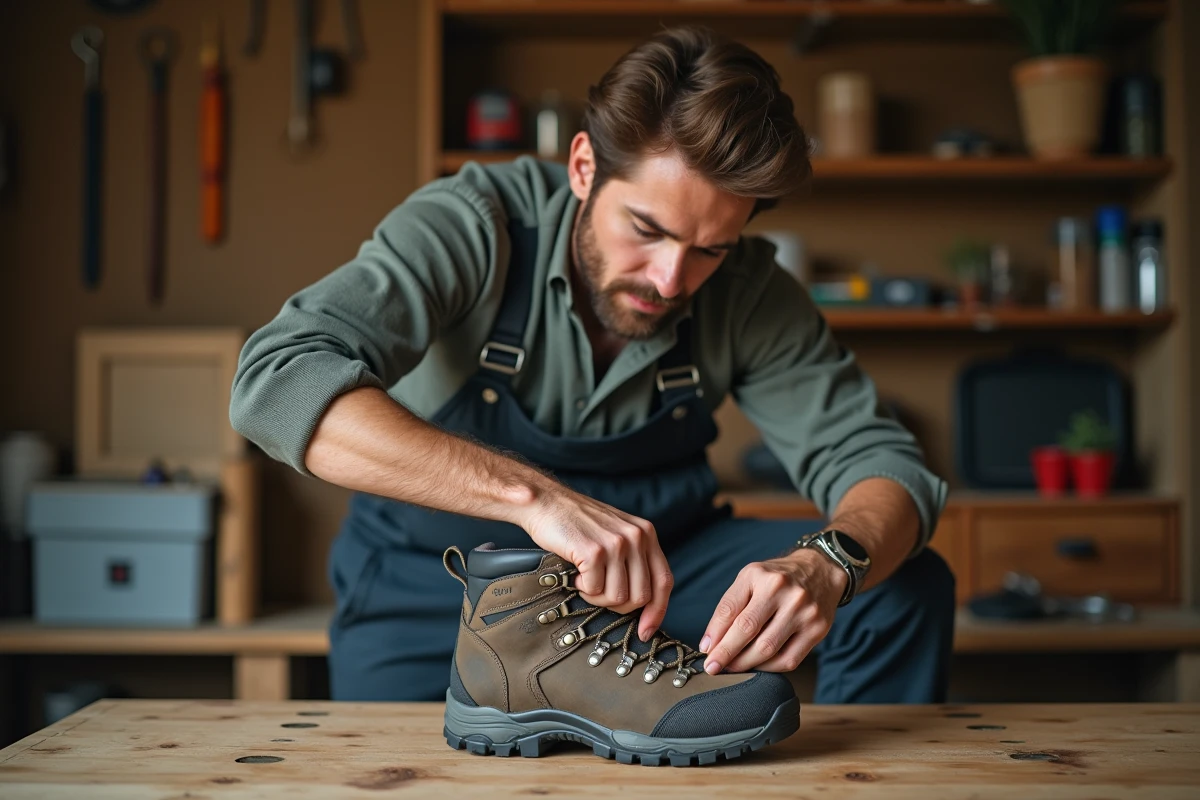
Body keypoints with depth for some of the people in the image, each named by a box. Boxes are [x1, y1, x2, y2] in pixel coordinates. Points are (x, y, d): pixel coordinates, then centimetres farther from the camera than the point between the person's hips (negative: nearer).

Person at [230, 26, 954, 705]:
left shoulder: (747, 292, -14)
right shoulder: (472, 226, -25)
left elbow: (882, 462, -14)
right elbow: (278, 381, -40)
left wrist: (826, 564, -39)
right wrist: (535, 495, -50)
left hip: (650, 569, 3)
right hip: (442, 572, -3)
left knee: (910, 584, -12)